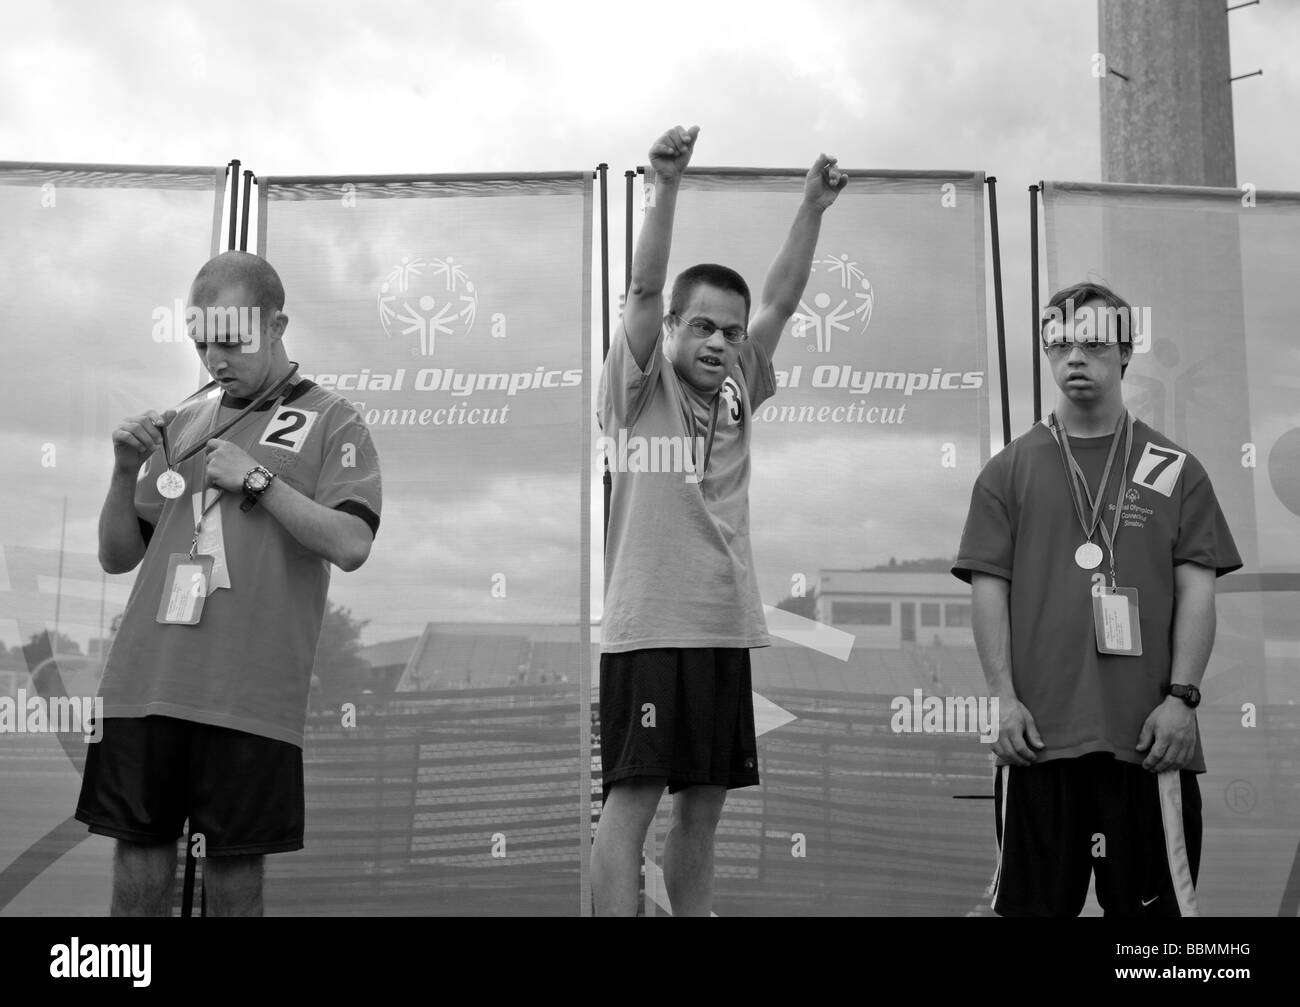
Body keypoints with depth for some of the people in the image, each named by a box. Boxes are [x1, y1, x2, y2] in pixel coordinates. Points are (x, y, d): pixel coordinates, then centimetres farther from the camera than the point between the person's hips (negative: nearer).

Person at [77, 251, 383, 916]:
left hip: (249, 695, -4)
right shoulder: (180, 425, 16)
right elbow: (117, 557, 17)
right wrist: (125, 473, 1)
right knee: (138, 848, 7)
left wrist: (258, 478, -12)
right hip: (144, 682, 4)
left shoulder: (331, 423, 3)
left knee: (234, 862, 3)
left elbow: (350, 545, -10)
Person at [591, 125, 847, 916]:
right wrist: (667, 188, -22)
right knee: (631, 799, -5)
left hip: (726, 629, 6)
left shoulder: (736, 392, 12)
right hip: (648, 629, -6)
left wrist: (813, 209, 0)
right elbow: (644, 288, -13)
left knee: (703, 808, 11)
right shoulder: (638, 390, -1)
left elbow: (781, 302, 7)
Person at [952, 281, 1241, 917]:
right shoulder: (1009, 471, 8)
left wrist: (1181, 698, -6)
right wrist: (1005, 698, -6)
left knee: (1156, 904, 4)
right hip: (1037, 735, 0)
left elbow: (1196, 590, 5)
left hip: (1149, 736, 0)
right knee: (1030, 904, 6)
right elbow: (988, 588, 4)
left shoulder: (1174, 470, 8)